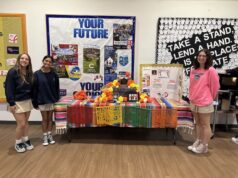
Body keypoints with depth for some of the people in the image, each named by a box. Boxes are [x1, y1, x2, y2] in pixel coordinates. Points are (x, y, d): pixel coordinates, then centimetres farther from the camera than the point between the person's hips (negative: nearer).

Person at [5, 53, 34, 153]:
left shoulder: (29, 73, 6)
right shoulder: (13, 72, -13)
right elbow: (8, 88, -15)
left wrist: (32, 99, 8)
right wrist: (11, 103, -18)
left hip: (27, 101, 6)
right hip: (17, 102, -6)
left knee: (26, 122, 13)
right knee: (21, 123, -1)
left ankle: (26, 140, 29)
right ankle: (18, 143, 20)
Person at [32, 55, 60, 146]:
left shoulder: (54, 74, -2)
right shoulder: (37, 74, -8)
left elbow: (57, 87, 3)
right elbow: (34, 89, -7)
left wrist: (57, 98, 0)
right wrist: (35, 102, -7)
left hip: (52, 99, 2)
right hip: (42, 100, -2)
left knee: (50, 118, 12)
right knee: (44, 119, 9)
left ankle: (50, 135, 25)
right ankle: (45, 136, 23)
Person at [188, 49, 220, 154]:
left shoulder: (210, 70, -12)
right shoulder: (193, 70, 7)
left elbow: (215, 86, -6)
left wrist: (210, 97, 4)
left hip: (205, 102, -6)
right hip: (194, 101, 7)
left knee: (205, 125, 5)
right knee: (198, 123, 18)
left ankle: (204, 146, 18)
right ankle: (198, 142, 32)